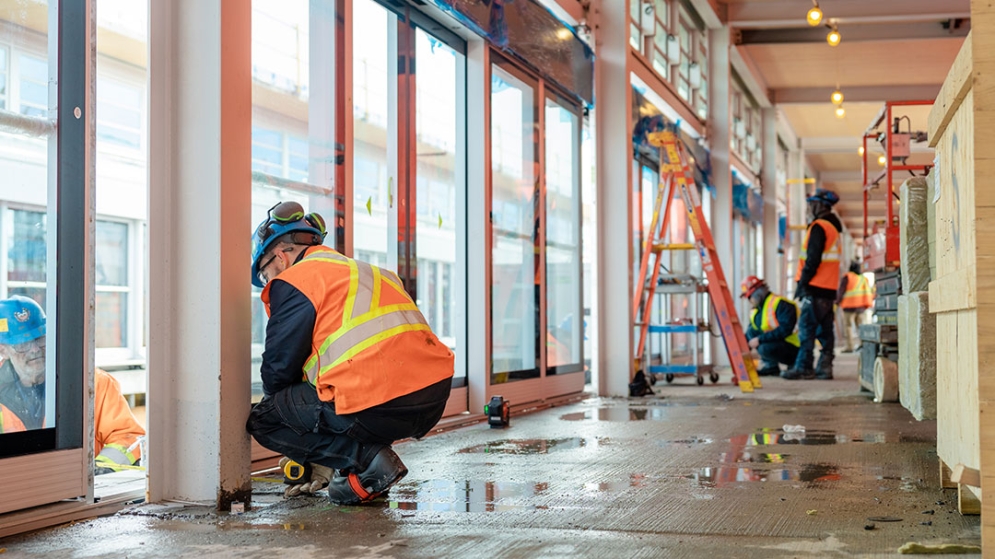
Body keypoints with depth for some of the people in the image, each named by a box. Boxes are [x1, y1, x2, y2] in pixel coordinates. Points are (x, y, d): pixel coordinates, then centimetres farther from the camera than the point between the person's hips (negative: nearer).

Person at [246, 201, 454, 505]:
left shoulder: (294, 280, 4)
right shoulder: (366, 272, 30)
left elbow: (279, 365, 3)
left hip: (378, 408, -9)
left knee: (261, 419, 10)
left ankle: (367, 460, -3)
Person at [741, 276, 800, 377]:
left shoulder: (780, 304, -18)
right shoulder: (755, 311, 9)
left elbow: (785, 329, -29)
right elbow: (748, 335, 16)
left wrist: (759, 339, -26)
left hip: (795, 350, -9)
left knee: (765, 348, -34)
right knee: (751, 331, -3)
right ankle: (769, 364, -6)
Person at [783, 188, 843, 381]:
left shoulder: (818, 227, -10)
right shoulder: (834, 228, 19)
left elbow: (812, 259, -16)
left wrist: (802, 284, -12)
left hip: (815, 287, -9)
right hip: (829, 287, 9)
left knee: (807, 328, -8)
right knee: (825, 330, 8)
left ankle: (803, 368, -9)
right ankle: (825, 367, 8)